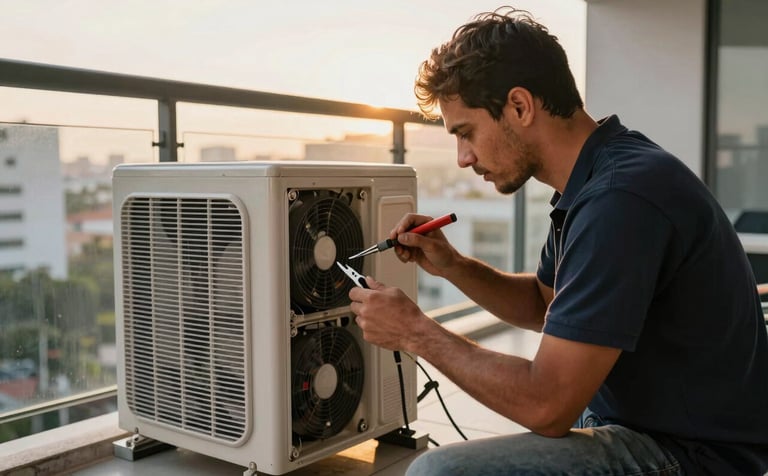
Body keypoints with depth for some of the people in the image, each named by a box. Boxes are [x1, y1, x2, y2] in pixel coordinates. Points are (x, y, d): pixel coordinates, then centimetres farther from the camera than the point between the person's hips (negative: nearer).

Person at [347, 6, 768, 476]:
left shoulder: (621, 199, -27)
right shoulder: (595, 177, 4)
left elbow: (546, 406, -27)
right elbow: (543, 303, 18)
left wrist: (416, 331, -14)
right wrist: (451, 265, 2)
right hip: (635, 418, 10)